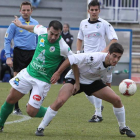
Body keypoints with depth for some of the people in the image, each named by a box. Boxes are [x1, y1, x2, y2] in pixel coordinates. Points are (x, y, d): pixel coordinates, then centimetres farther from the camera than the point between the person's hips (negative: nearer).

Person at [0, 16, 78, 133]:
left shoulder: (62, 47, -22)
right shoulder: (42, 32, -7)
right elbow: (34, 28, 17)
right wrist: (20, 25, 33)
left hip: (42, 81, -5)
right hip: (27, 73, 5)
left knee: (31, 112, -7)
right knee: (10, 100, 7)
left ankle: (48, 112, 24)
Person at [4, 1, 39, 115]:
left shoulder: (36, 24, 9)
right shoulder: (15, 24, -3)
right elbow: (7, 40, -2)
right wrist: (8, 57, -9)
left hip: (32, 54, 3)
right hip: (19, 53, -3)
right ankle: (16, 107, 5)